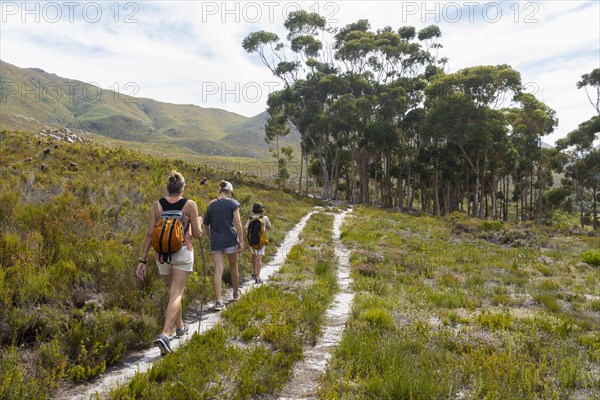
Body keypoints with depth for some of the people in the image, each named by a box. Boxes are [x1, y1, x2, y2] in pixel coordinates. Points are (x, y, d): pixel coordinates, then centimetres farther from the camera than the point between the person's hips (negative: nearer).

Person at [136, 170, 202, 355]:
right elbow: (197, 234, -3)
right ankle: (165, 334, -21)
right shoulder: (190, 205, -4)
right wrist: (198, 222, 19)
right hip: (182, 251, -3)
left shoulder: (156, 206, 2)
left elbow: (150, 234, -3)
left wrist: (143, 260, 0)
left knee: (173, 291, 22)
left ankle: (180, 327, 38)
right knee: (176, 295, -4)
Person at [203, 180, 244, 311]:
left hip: (216, 241, 2)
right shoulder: (233, 203, -4)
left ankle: (218, 301, -11)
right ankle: (236, 293, 35)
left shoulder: (211, 205, 6)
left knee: (218, 270, -2)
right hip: (230, 239, -2)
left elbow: (206, 224, 13)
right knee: (233, 267, 17)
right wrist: (241, 241, -7)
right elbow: (237, 223, -10)